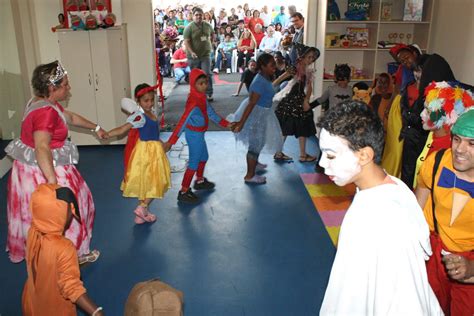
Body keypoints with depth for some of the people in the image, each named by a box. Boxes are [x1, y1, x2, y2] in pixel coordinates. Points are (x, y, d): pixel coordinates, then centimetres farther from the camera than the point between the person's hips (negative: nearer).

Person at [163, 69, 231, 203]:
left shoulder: (201, 97, 0)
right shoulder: (194, 102, -29)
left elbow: (210, 112, 14)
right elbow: (182, 122, -34)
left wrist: (226, 124, 18)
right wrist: (170, 141, -37)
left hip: (199, 134, 10)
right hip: (194, 135, -10)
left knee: (204, 157, 27)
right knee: (194, 163, 0)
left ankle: (200, 181, 48)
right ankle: (183, 192, 10)